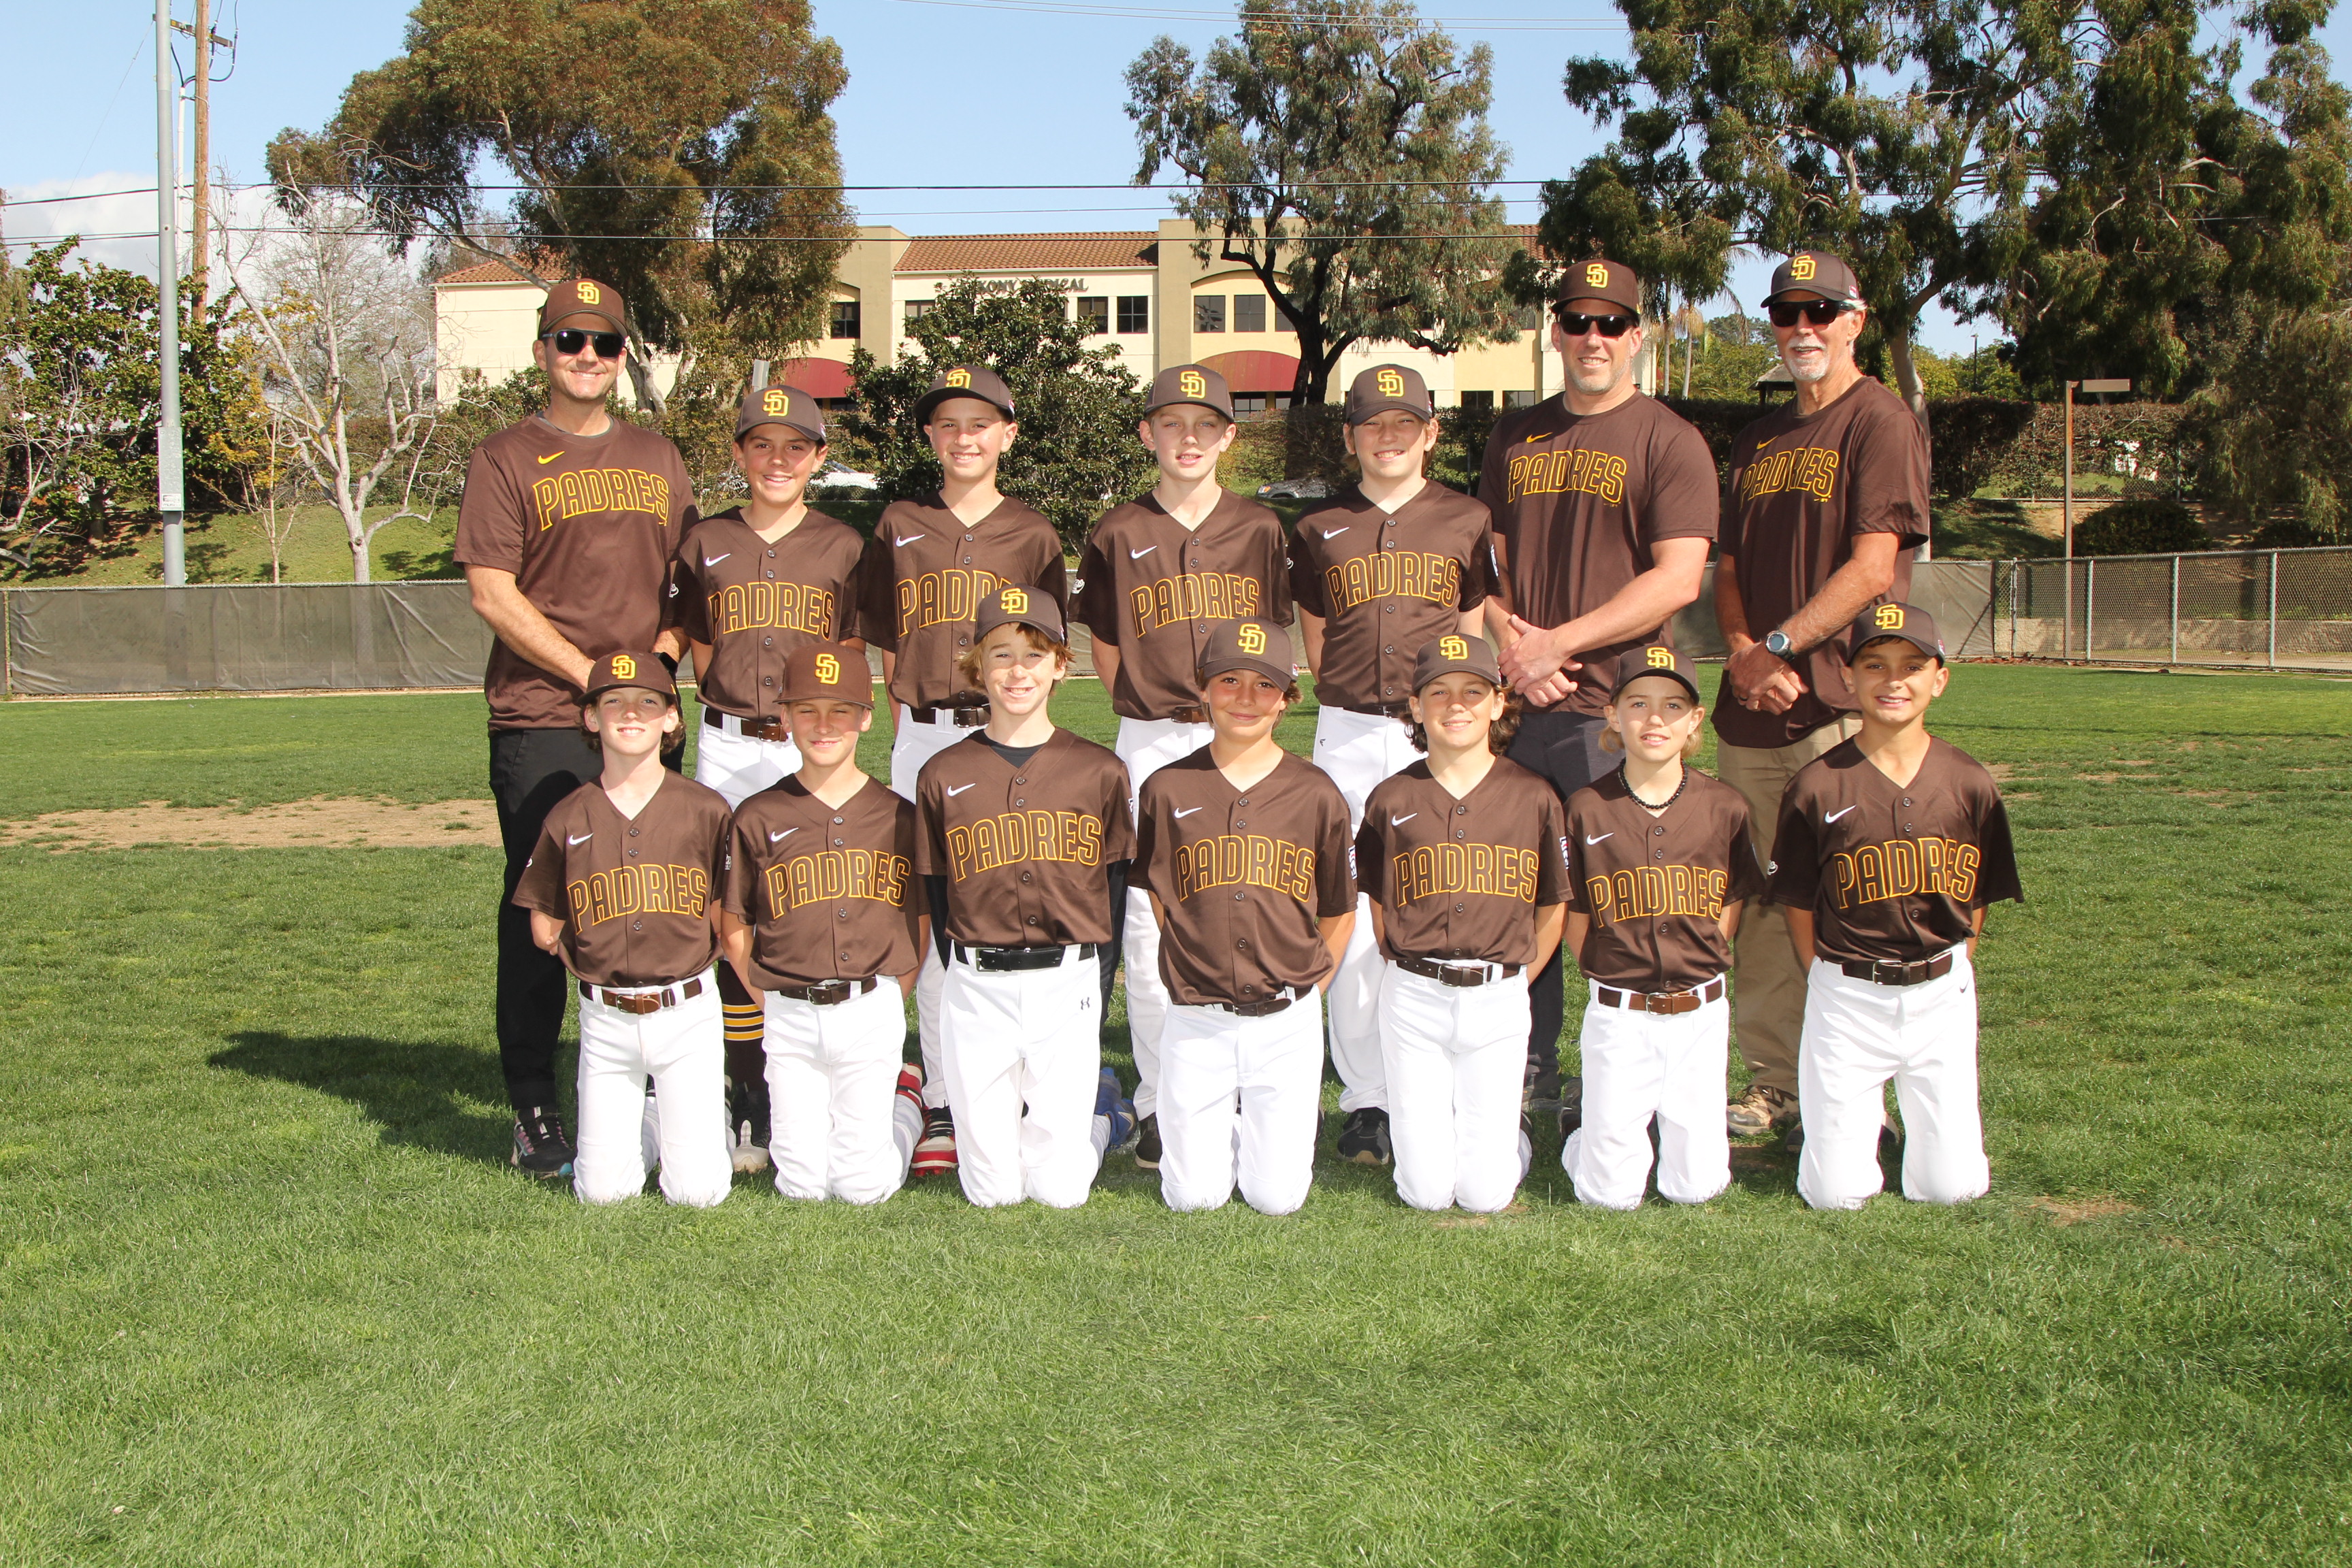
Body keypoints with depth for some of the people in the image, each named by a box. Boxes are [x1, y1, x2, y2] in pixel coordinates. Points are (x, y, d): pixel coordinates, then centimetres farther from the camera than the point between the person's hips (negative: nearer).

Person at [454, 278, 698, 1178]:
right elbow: (493, 595, -6)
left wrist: (657, 663, 0)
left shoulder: (659, 462, 18)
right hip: (542, 724, -4)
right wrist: (595, 676, -12)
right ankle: (534, 1112, 5)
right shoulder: (506, 460, 3)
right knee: (539, 916, -3)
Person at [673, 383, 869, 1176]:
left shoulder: (842, 548, 6)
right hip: (729, 749, 1)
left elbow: (854, 667, 6)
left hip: (815, 751, -1)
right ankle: (746, 1102, 6)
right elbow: (701, 656, 14)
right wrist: (737, 716, 2)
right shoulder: (706, 545, 10)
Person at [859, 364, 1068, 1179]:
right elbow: (887, 643, 14)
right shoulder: (900, 528, 12)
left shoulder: (1032, 534, 8)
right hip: (922, 735, 1)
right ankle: (942, 1105, 3)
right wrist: (917, 710, 4)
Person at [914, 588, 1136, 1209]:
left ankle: (1102, 1108, 31)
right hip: (976, 990, 1)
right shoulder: (943, 776, 3)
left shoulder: (1099, 771, 2)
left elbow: (1114, 892, 5)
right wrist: (971, 984, 1)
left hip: (1069, 987, -1)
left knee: (1061, 1188, 0)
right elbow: (936, 898, 8)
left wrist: (1095, 989, -1)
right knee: (992, 1190, 5)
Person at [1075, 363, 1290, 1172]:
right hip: (1149, 744, 0)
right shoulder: (1119, 535, 5)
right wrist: (1153, 714, 7)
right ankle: (1160, 1102, 7)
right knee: (1148, 920, -1)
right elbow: (1107, 649, 12)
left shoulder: (1259, 530, 7)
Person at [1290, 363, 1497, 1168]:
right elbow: (1316, 644, 15)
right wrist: (1352, 702, 5)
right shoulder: (1318, 530, 11)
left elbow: (1477, 641, 9)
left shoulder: (1466, 522, 8)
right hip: (1348, 738, 1)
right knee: (1352, 922, 0)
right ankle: (1366, 1099, 8)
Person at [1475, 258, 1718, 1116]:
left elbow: (1678, 579, -10)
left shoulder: (1669, 441, -1)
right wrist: (1511, 643, -1)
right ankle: (1529, 1072, 20)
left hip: (1616, 702, -5)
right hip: (1519, 702, 5)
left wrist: (1560, 641, -12)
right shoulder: (1515, 436, 17)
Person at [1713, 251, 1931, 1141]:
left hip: (1838, 702, -7)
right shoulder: (1759, 440, 20)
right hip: (1750, 709, 7)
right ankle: (1774, 1085, 16)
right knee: (1756, 906, 8)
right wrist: (1741, 653, -2)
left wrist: (1779, 647, -13)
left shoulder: (1879, 422, -2)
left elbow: (1871, 569, -12)